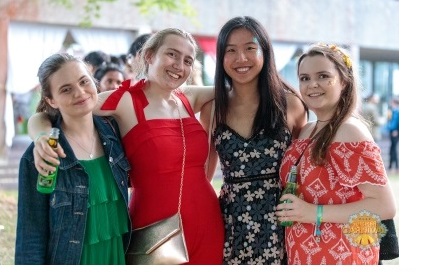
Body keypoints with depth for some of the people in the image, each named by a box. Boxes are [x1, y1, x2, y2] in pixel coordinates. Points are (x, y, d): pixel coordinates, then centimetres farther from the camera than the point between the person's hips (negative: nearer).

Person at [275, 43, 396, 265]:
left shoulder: (351, 132, -16)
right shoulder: (307, 131, 5)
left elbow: (385, 206, -21)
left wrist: (316, 214, -22)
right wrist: (290, 212, -1)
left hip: (340, 257, -7)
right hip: (303, 255, 7)